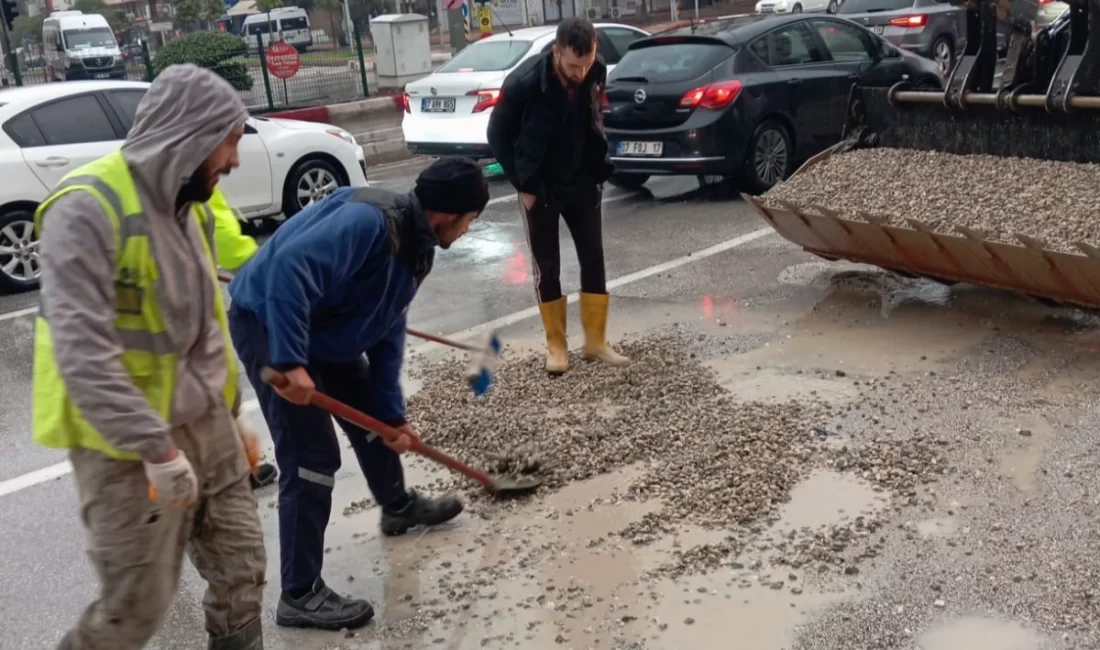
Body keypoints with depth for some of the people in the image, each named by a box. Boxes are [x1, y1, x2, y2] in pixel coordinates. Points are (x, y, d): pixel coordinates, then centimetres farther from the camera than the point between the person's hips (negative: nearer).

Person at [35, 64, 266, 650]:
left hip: (205, 425, 8)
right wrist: (157, 448, -26)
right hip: (129, 446, -8)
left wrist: (230, 414, 18)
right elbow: (82, 352, -26)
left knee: (241, 570, 13)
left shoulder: (186, 205, 9)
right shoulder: (88, 208, -19)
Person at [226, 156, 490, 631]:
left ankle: (398, 506, 49)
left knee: (372, 412, 23)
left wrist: (394, 415, 8)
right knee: (311, 457, -10)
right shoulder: (369, 219, -28)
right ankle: (300, 595, 2)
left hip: (324, 330, 10)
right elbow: (290, 267, -40)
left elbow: (386, 335, 9)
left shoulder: (415, 248, 3)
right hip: (268, 324, -10)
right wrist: (290, 363, -41)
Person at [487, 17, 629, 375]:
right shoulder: (523, 83, -24)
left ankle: (595, 341, 17)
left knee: (593, 259, 5)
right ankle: (556, 345, 18)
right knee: (546, 268, 4)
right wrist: (523, 185, -10)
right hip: (540, 188, -3)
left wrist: (599, 168, 2)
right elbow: (498, 135, -11)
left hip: (582, 183, 4)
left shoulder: (596, 74, -13)